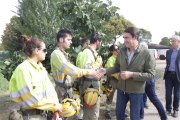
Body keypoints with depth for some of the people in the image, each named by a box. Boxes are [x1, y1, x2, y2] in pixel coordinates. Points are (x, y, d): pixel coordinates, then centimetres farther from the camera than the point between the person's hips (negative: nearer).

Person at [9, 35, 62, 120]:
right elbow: (30, 97, -22)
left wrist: (55, 109, -8)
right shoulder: (23, 69, -17)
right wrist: (54, 105, -15)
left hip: (43, 113, 7)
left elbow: (50, 89, 3)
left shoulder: (41, 68, 7)